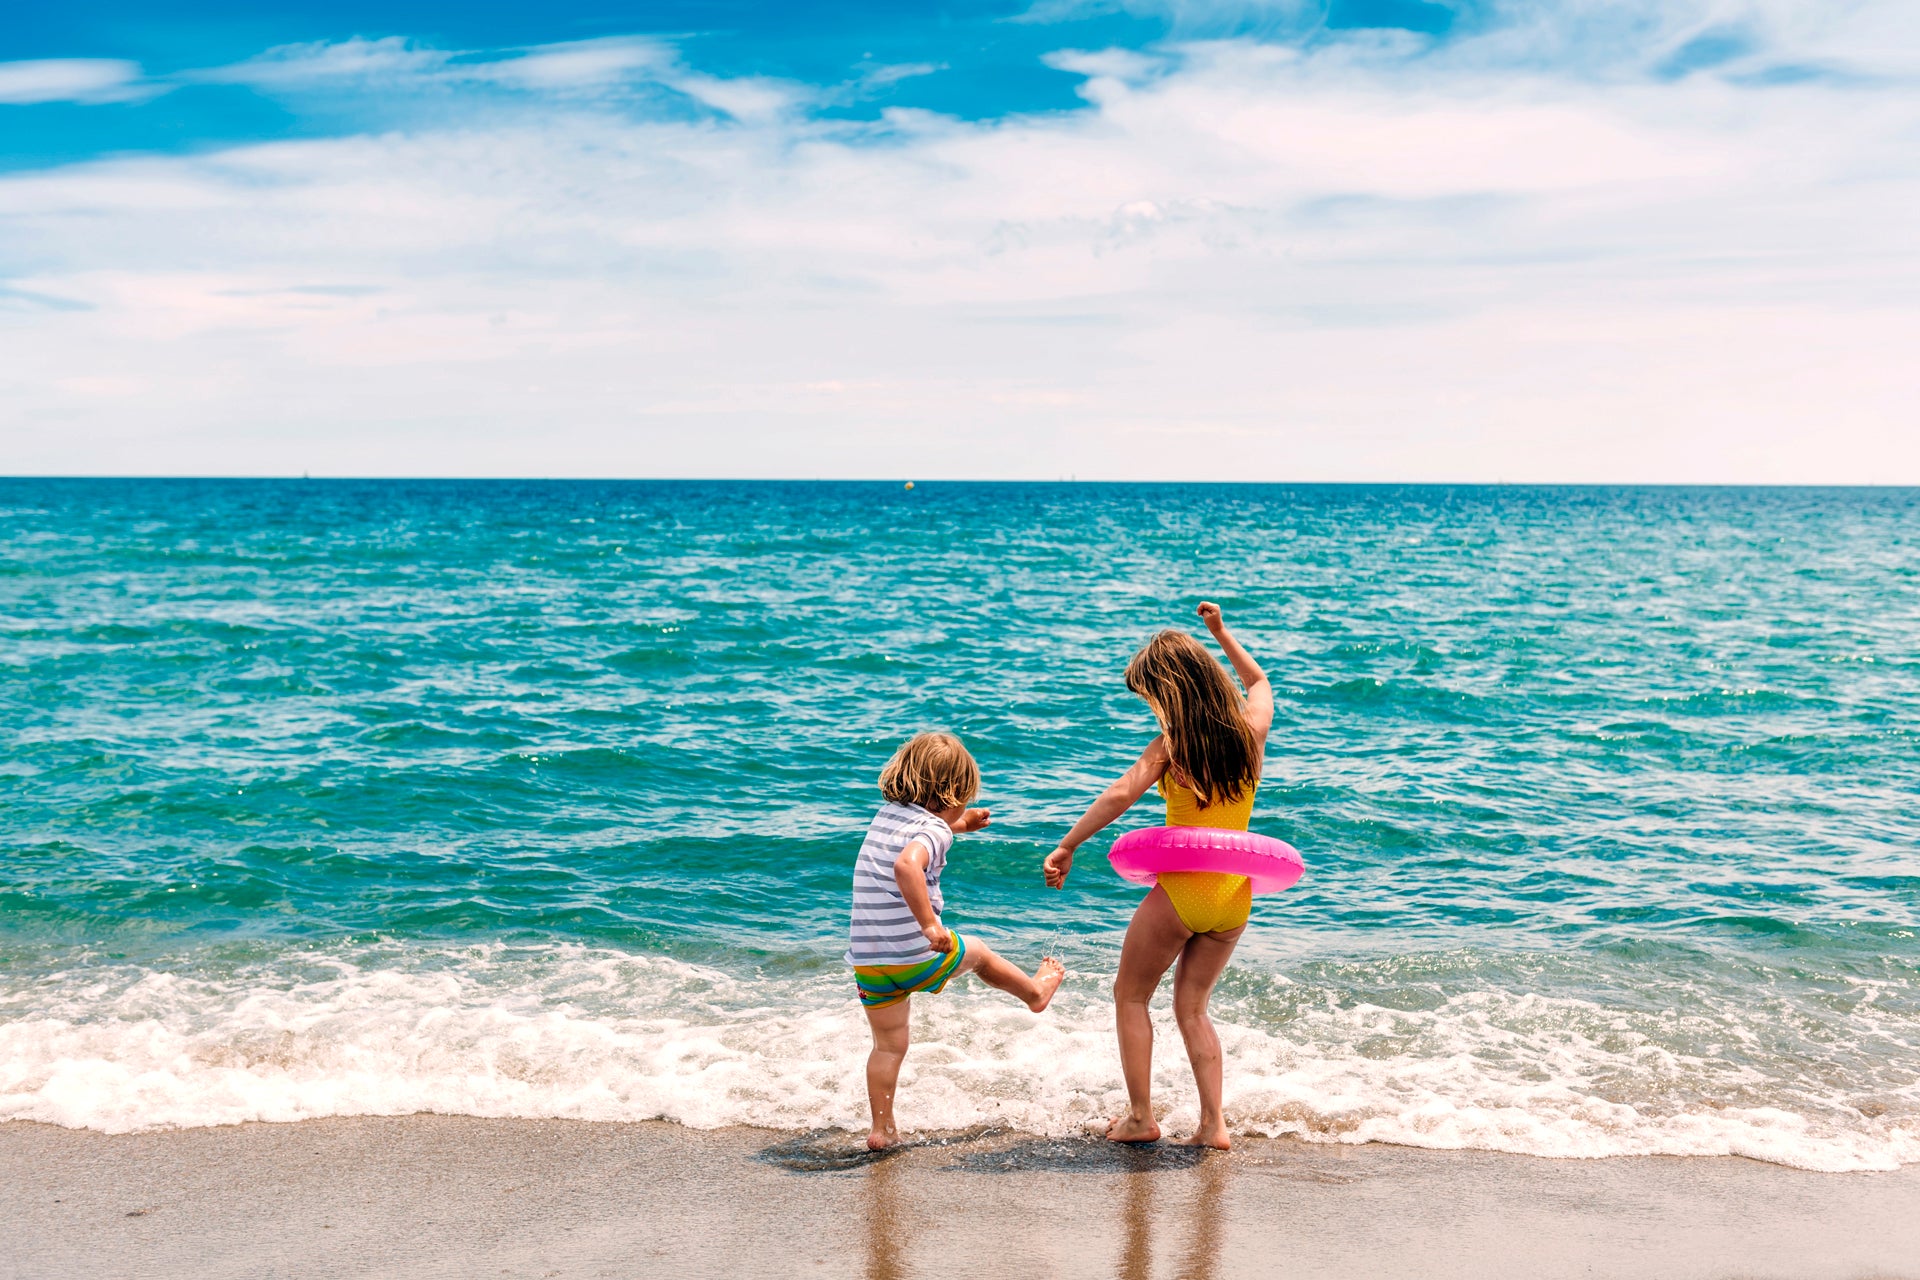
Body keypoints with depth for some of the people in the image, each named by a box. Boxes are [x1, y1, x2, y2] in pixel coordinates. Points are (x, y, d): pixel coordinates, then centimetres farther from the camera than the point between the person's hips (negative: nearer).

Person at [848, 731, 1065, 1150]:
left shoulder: (886, 814, 8)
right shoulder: (933, 829, -16)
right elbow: (906, 864, -37)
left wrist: (956, 826, 33)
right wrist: (931, 926, -35)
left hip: (868, 960, 5)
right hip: (919, 957, -5)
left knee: (888, 1046, 16)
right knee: (976, 952, 25)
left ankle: (881, 1130, 17)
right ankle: (1035, 992, 48)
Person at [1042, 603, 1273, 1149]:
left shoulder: (1174, 744, -14)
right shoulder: (1252, 727, 1)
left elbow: (1122, 794, -26)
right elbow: (1258, 679, 23)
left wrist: (1066, 847, -21)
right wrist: (1221, 633, 33)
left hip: (1182, 889, -5)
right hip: (1236, 896, 5)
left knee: (1130, 996, 15)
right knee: (1192, 1007, 18)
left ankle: (1140, 1118, 15)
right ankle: (1213, 1124, 11)